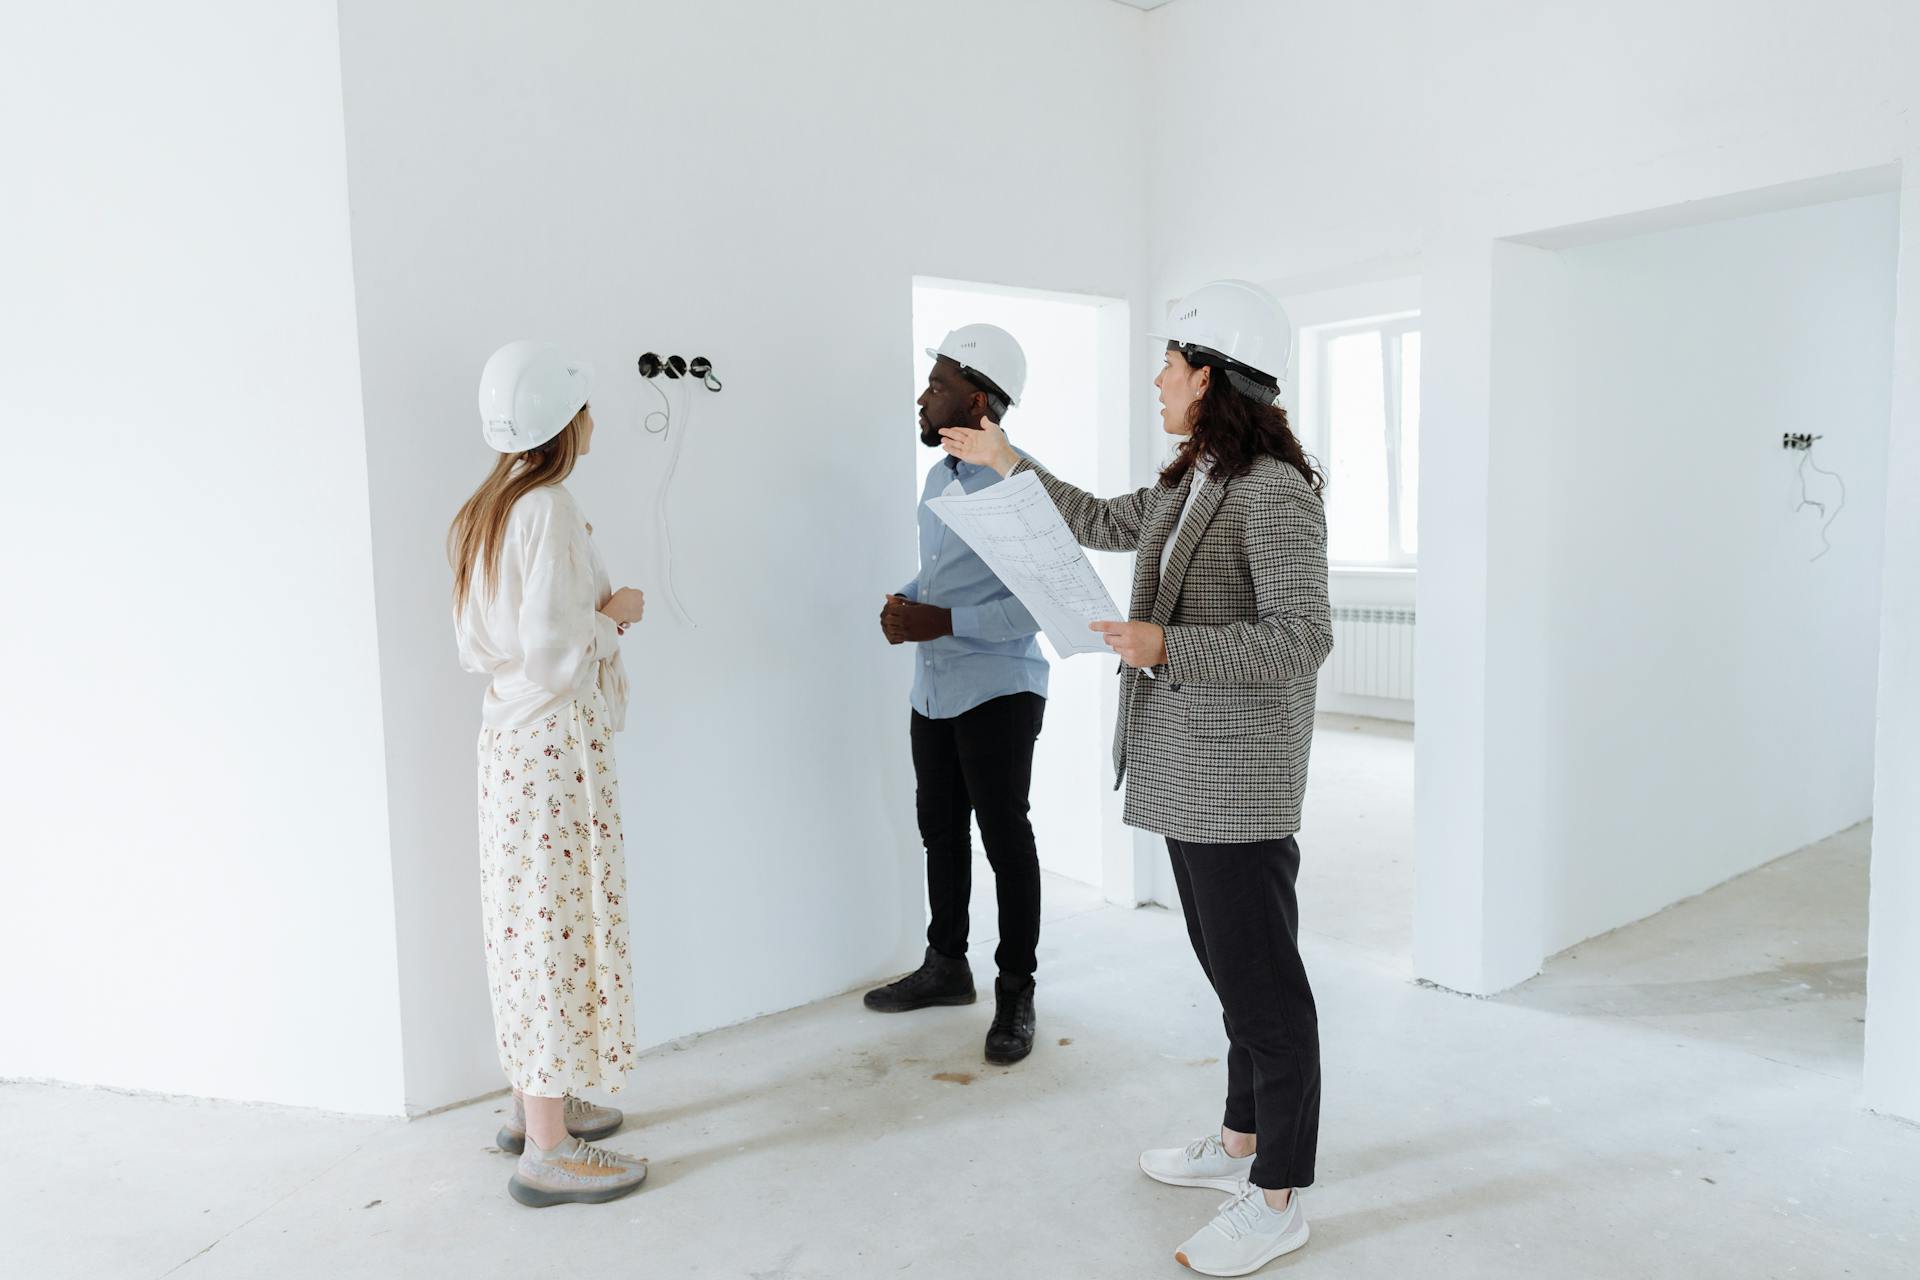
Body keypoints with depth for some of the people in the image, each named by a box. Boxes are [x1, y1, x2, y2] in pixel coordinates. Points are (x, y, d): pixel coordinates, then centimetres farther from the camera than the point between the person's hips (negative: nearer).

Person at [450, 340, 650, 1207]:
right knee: (562, 926, -3)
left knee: (527, 922, 16)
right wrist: (615, 614, -6)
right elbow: (556, 651, -23)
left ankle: (534, 1104, 30)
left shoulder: (482, 513, 12)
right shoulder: (551, 512, -16)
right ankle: (548, 1151, 5)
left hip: (506, 736, 10)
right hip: (559, 742, -9)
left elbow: (475, 645, 14)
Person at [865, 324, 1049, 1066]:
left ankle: (1016, 992, 16)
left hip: (998, 691, -8)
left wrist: (939, 622, -22)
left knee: (1004, 837, 1)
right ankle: (946, 965, 34)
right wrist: (904, 603, 0)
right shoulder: (938, 477, 11)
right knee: (940, 830, 17)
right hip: (933, 689, 8)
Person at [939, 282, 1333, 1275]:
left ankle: (1278, 1197, 15)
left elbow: (1300, 637, -22)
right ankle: (1243, 1140, 35)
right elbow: (1105, 526, 28)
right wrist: (1010, 465, 31)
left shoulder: (1275, 494, -16)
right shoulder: (1190, 484, 12)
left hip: (1238, 778, -9)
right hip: (1187, 773, 9)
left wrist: (1168, 648, -28)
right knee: (1229, 966, 19)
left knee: (1261, 979, 1)